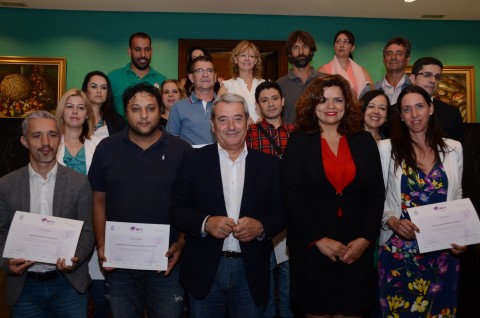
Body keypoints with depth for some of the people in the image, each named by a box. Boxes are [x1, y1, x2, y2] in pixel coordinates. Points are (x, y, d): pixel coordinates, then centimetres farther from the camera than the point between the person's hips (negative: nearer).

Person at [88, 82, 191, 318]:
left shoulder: (181, 151, -1)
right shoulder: (106, 149, 3)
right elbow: (99, 201, 6)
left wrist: (181, 243, -10)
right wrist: (101, 246, -2)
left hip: (166, 263, -1)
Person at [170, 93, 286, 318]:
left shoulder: (269, 164, 4)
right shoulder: (193, 160, 2)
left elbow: (281, 213, 3)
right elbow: (177, 209, 0)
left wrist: (261, 227, -16)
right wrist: (205, 223, -17)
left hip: (251, 272, 1)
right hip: (204, 270, 0)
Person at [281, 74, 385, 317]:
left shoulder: (364, 141, 7)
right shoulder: (298, 141, 0)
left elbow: (376, 193, 4)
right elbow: (291, 195, -7)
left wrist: (365, 239, -7)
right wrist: (319, 240, -13)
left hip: (357, 248, 2)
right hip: (311, 246, -2)